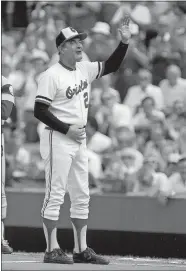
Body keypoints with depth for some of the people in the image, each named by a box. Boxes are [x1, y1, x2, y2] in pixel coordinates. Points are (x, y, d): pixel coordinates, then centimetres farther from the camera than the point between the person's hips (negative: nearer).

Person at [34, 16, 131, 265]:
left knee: (81, 197, 9)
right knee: (55, 195, -6)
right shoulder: (51, 76, -12)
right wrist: (67, 129, -18)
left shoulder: (85, 69, 10)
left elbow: (112, 66, 17)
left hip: (79, 140, 8)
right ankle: (52, 250, -4)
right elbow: (39, 111, -14)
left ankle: (81, 249, 15)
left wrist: (124, 42, 2)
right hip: (58, 139, -8)